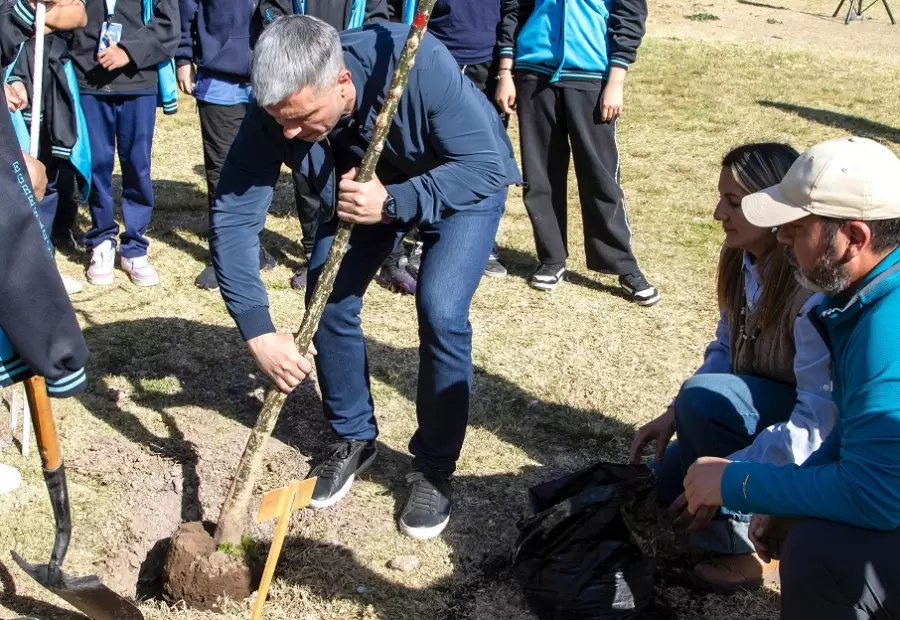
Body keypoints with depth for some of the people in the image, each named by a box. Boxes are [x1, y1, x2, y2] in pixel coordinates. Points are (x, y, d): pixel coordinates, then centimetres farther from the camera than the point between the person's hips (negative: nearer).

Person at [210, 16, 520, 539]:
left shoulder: (419, 65, -40)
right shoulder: (278, 110, -29)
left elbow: (486, 165, -33)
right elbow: (233, 217, -26)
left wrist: (392, 202, -46)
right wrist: (258, 330, -34)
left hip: (464, 183, -4)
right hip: (365, 186, 4)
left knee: (440, 311, -20)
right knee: (328, 302, -5)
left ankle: (435, 468, 1)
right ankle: (354, 439, 21)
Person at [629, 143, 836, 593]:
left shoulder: (816, 292, -29)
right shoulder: (744, 263, -4)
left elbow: (819, 421, -32)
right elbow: (725, 351, 3)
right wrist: (674, 415, -10)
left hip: (817, 443, -7)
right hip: (758, 415, 7)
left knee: (706, 397, -31)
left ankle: (747, 540, -13)